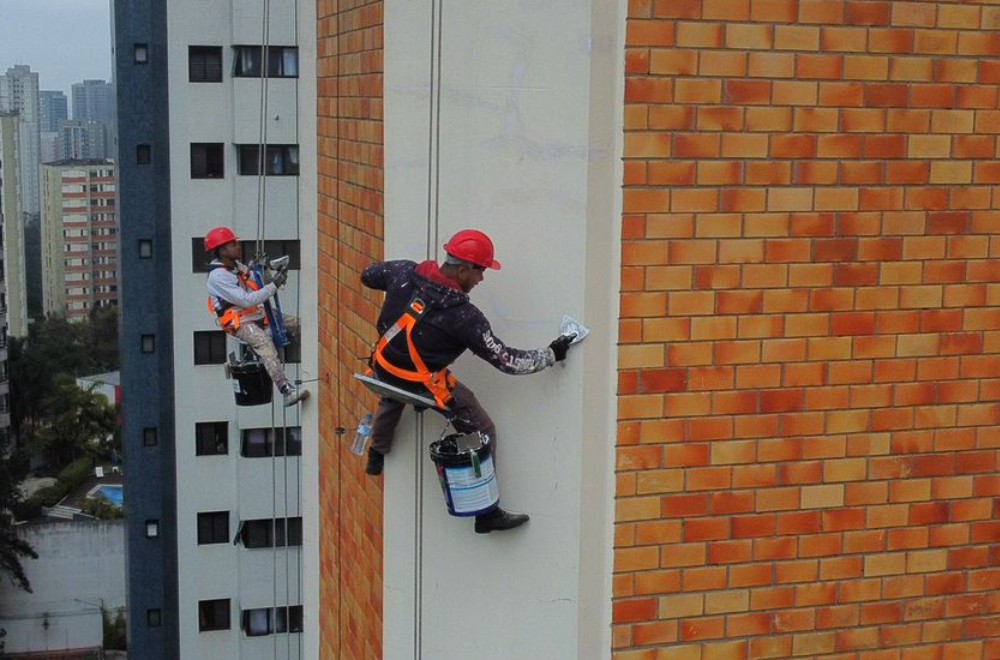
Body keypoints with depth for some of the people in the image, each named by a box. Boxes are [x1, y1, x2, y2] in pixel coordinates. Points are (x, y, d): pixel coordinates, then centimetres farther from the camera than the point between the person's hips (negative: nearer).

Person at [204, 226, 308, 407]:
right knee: (265, 342, -35)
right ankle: (287, 390, -47)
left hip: (257, 314, 9)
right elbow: (247, 300, -23)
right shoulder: (218, 276, -16)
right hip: (239, 323, -9)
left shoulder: (237, 265, 11)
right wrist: (274, 285, -20)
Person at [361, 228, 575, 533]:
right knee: (482, 433, 8)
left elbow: (368, 276, 9)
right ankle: (486, 513, 12)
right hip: (423, 385, -6)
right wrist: (551, 354, -10)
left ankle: (376, 456, 62)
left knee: (392, 396, 42)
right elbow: (505, 359, -20)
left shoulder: (405, 272, -12)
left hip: (383, 369, 6)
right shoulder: (462, 315, -25)